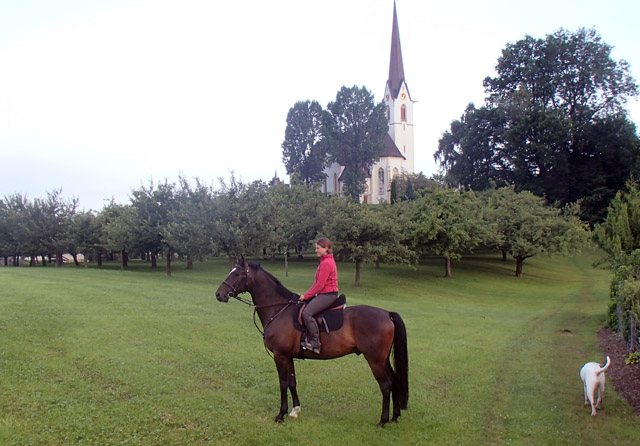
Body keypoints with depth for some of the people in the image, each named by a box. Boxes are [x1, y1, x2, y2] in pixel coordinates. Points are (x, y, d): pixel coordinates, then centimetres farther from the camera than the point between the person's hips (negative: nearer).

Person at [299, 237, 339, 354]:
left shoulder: (326, 263, -16)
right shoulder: (327, 261, 17)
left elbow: (319, 285, -19)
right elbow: (318, 283, 19)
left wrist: (306, 296, -11)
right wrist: (306, 294, 12)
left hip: (328, 295, -11)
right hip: (325, 294, 11)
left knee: (306, 313, -24)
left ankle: (315, 343, -20)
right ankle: (309, 338, 16)